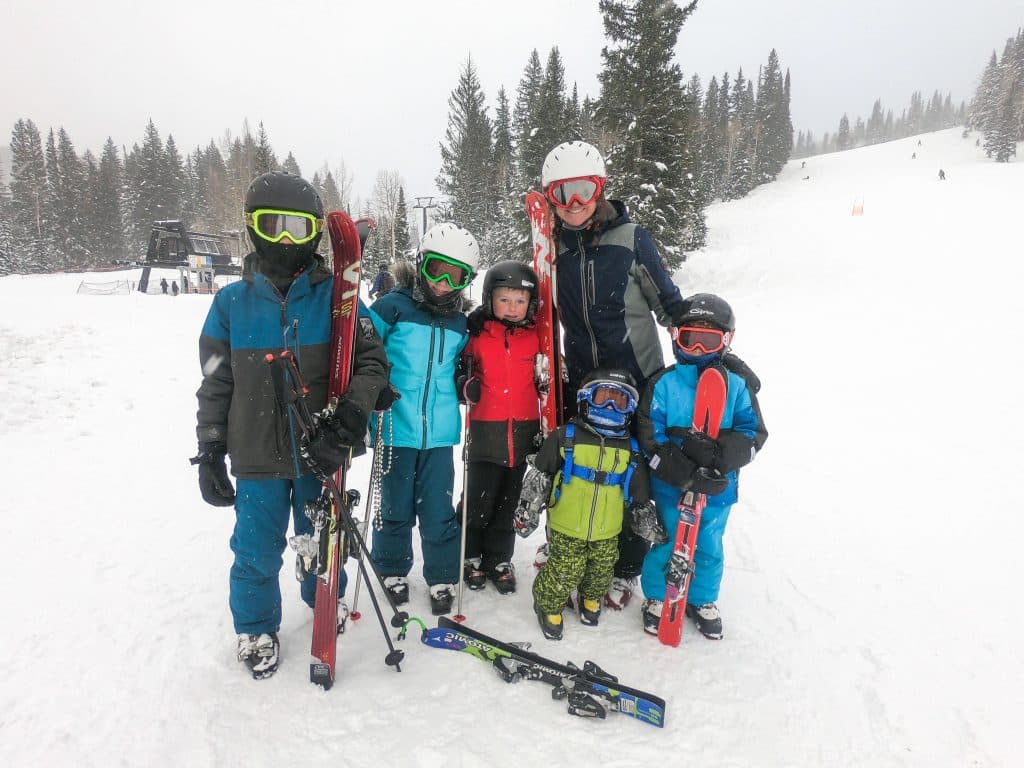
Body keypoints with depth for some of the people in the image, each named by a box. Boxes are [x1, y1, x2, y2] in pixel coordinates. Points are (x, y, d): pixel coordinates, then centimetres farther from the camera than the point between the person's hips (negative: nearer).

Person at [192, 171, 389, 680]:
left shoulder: (334, 295, -5)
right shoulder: (232, 302, -2)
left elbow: (372, 361, -7)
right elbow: (215, 385, 3)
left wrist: (350, 420, -21)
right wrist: (210, 453, 2)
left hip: (319, 452, 0)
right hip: (257, 457, 0)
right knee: (257, 551, 11)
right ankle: (255, 629, 37)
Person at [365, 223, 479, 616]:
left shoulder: (460, 325, 9)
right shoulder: (392, 307, -6)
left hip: (440, 432, 3)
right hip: (396, 429, -2)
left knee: (438, 511, 7)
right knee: (395, 507, 12)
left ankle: (442, 577, 26)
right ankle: (393, 570, 34)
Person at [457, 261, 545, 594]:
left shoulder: (535, 336, 4)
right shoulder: (477, 334, -4)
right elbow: (460, 367, 7)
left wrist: (545, 385, 4)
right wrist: (466, 386, -12)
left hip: (522, 433, 3)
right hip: (486, 432, -2)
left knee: (507, 502, 15)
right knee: (479, 499, 5)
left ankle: (499, 559, 31)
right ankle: (471, 556, 28)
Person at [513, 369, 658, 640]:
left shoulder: (631, 448, 2)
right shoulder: (566, 436, -9)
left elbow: (640, 495, 12)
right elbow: (538, 475, -4)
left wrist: (650, 525, 15)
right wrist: (528, 509, -6)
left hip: (607, 534, 4)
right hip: (566, 530, -3)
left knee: (601, 574, 18)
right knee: (563, 575, 2)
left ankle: (590, 601, 48)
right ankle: (549, 607, 30)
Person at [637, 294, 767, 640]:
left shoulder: (737, 385, -4)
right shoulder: (663, 383, -10)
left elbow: (754, 433, -8)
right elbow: (651, 439, -14)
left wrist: (714, 452, -27)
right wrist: (689, 476, -23)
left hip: (718, 489, 2)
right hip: (670, 487, -2)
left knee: (709, 547, 18)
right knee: (665, 544, 12)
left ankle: (703, 601, 42)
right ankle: (656, 598, 36)